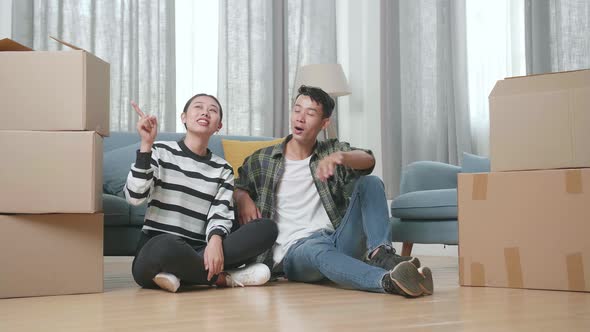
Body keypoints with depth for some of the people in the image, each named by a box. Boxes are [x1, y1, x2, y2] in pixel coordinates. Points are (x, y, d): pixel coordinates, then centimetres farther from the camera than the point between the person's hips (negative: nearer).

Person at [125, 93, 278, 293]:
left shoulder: (222, 169, 13)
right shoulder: (160, 152, 4)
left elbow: (221, 215, 1)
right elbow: (135, 197, -10)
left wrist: (215, 240, -22)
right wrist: (146, 145, -16)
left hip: (197, 252, 4)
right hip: (155, 250, -4)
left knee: (267, 228, -14)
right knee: (166, 246, -42)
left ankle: (177, 273, -22)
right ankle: (223, 278, -14)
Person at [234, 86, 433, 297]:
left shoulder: (332, 150, 14)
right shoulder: (261, 160, 13)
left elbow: (368, 160, -6)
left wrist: (339, 157, -29)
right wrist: (242, 198, -9)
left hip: (339, 242, 3)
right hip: (295, 250, -3)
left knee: (369, 182, -12)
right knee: (318, 249, -39)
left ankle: (380, 254, -32)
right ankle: (388, 280, -62)